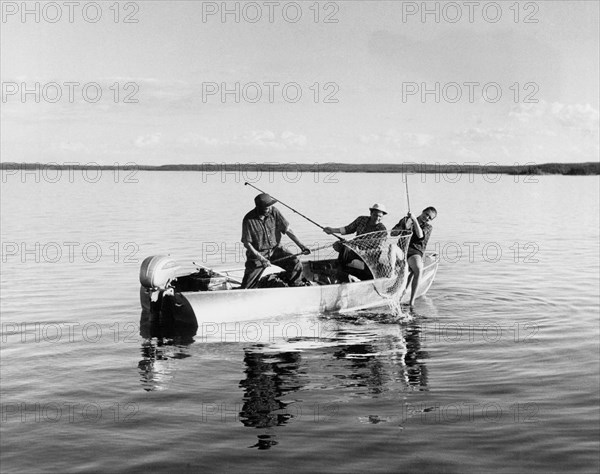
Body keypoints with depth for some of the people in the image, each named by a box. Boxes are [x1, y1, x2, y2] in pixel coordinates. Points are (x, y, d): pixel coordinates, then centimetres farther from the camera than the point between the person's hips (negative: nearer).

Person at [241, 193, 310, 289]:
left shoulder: (274, 212, -9)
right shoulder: (249, 220, -18)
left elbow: (287, 230, -4)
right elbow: (247, 243, -14)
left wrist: (301, 245, -11)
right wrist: (261, 259, -22)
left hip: (275, 249, 3)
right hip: (257, 253, -3)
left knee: (296, 264, -15)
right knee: (247, 285, -13)